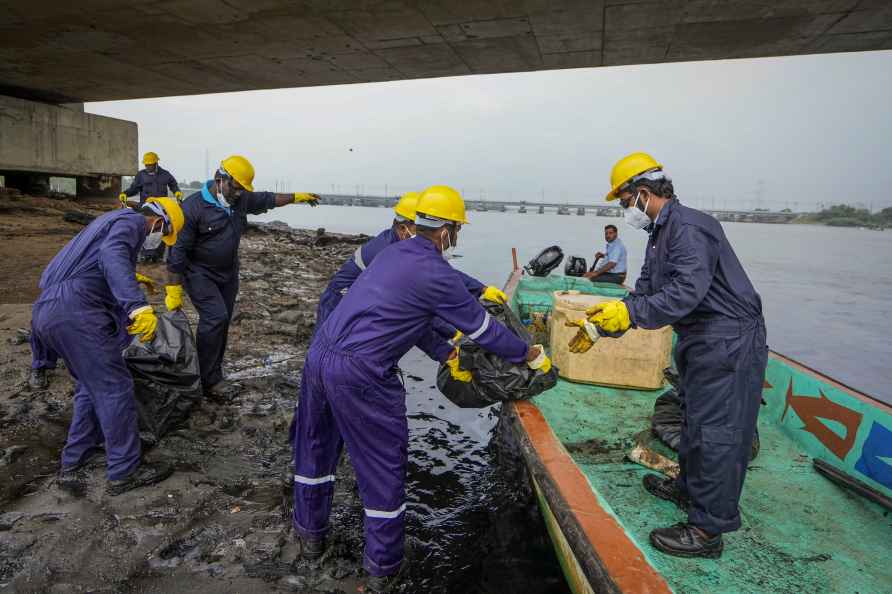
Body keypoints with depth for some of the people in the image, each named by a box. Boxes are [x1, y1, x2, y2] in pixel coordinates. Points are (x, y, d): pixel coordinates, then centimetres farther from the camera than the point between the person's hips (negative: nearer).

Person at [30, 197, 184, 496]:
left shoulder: (112, 221, 29)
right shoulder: (131, 220, -1)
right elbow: (112, 255, -24)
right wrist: (139, 306, -36)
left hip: (45, 310, 10)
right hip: (75, 311, -10)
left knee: (91, 384, 22)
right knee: (114, 388, -3)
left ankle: (73, 463, 30)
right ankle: (125, 472, 6)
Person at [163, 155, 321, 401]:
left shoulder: (241, 200, -2)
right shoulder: (193, 208, -21)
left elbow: (266, 199, 19)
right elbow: (177, 251, -20)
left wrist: (296, 197, 21)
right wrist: (173, 290, -20)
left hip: (228, 274, 7)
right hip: (199, 274, -7)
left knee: (221, 321, 10)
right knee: (215, 317, -20)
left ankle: (213, 373, 23)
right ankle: (209, 381, -10)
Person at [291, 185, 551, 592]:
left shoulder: (393, 253, 13)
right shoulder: (437, 275, -11)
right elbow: (483, 329, -3)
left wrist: (446, 354, 30)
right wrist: (530, 355, 13)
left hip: (319, 355, 9)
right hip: (359, 376, -8)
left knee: (316, 449, 24)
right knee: (383, 468, 10)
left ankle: (311, 535, 45)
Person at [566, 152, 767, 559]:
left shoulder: (688, 227, -20)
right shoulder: (661, 233, 14)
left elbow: (686, 292, -30)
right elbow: (644, 292, 13)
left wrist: (629, 313, -28)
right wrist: (603, 325, 6)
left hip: (728, 340, -11)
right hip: (701, 340, 11)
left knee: (717, 431, -5)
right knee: (695, 420, 21)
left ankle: (708, 529, 5)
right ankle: (690, 488, 39)